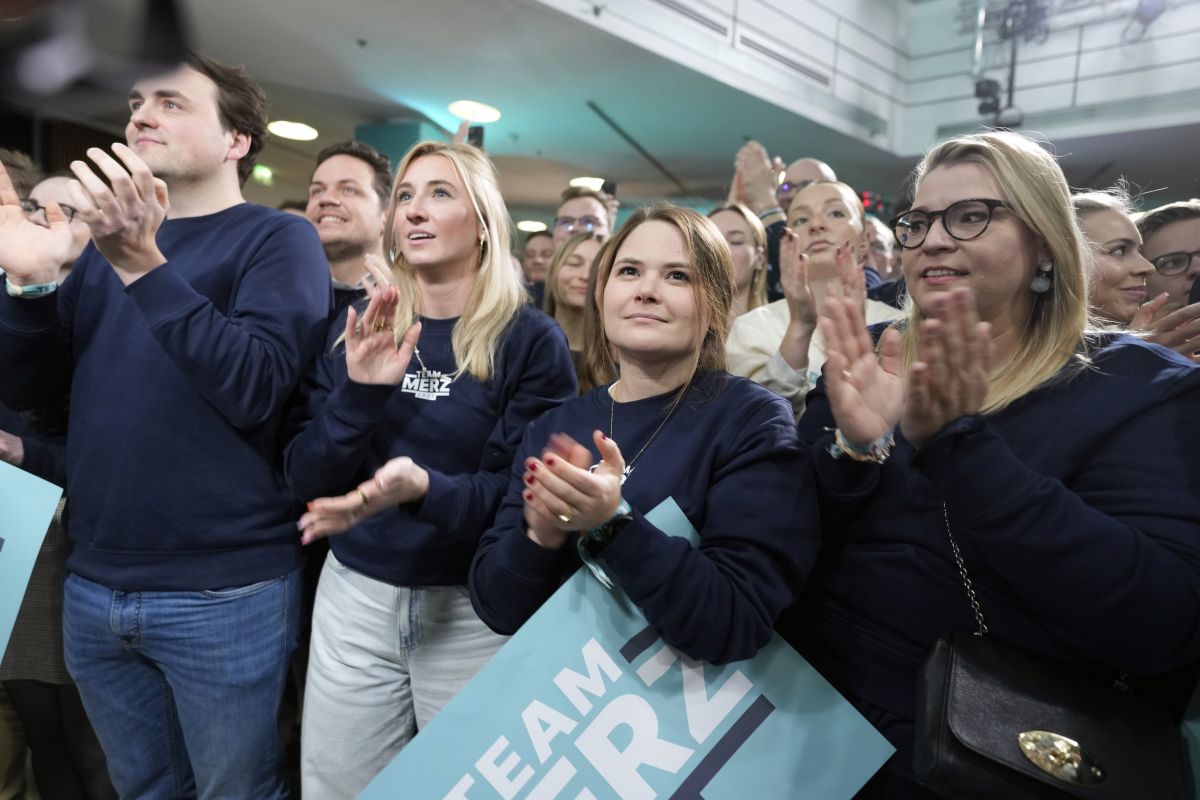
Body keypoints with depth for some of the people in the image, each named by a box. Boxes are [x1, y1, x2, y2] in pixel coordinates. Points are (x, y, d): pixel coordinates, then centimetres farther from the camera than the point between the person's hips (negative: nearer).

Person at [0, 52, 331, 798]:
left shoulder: (278, 238, -6)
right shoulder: (108, 235, 11)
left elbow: (256, 389, -20)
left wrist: (144, 265, -25)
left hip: (224, 592, -5)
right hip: (95, 587, 6)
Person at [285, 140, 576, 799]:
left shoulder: (532, 341, -9)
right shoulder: (356, 328, 2)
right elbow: (304, 481, -1)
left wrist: (425, 489, -31)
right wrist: (359, 394, -18)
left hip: (474, 609, -3)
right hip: (355, 596, 3)